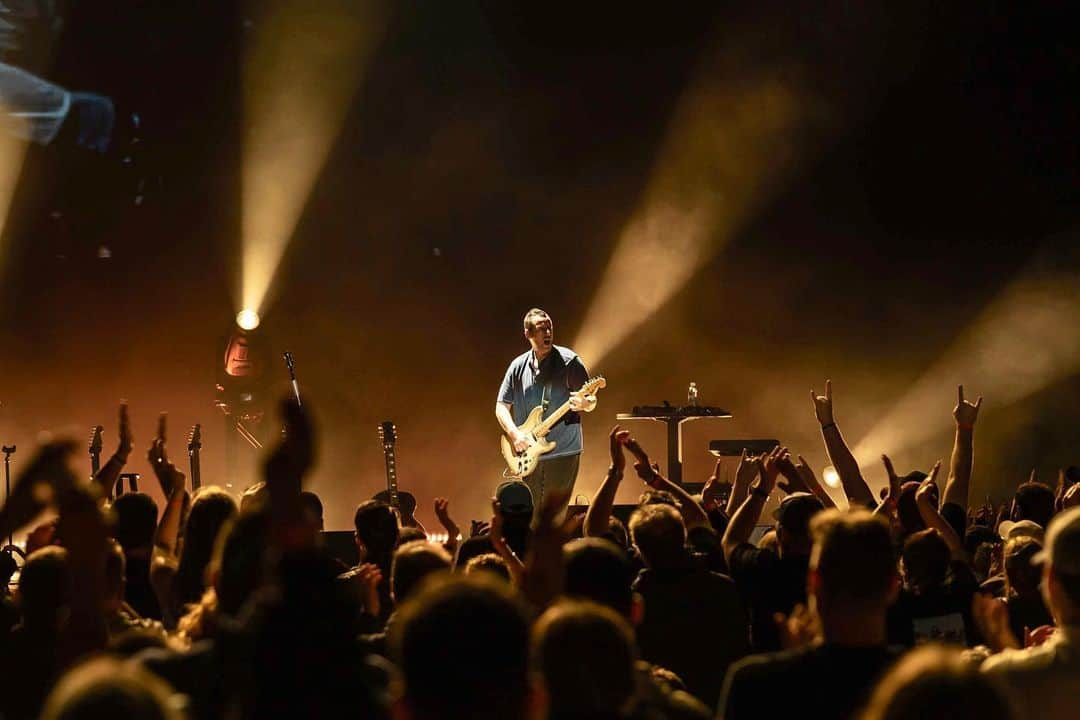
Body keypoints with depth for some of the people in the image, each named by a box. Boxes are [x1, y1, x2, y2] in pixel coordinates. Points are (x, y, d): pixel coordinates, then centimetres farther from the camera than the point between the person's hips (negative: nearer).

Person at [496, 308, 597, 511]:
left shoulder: (568, 361, -3)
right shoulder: (518, 366, 8)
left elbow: (592, 402, 0)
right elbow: (501, 407, 10)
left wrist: (584, 404, -24)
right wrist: (515, 434, -7)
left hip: (563, 451, -4)